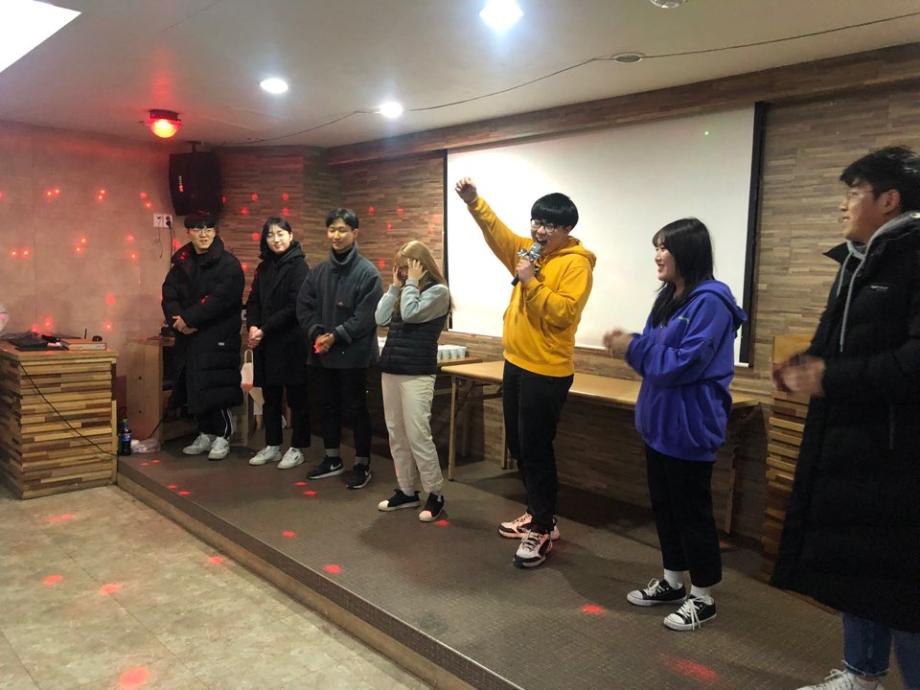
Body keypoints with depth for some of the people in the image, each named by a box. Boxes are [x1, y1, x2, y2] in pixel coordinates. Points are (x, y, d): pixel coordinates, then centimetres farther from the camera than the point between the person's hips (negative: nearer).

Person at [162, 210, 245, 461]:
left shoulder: (228, 263, -7)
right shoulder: (181, 262, 13)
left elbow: (220, 299, -18)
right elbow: (169, 294, 5)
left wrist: (188, 318, -17)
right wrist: (177, 319, -14)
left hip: (218, 337, -6)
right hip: (189, 337, 6)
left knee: (215, 387, -7)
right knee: (194, 387, 9)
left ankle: (222, 436, 8)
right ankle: (205, 434, 23)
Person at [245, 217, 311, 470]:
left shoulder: (298, 266, -8)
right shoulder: (264, 267, 14)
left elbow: (294, 307, -15)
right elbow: (253, 301, 11)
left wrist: (264, 330, -15)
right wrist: (253, 326, -8)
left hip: (291, 343, -6)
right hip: (266, 343, 7)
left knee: (296, 397, 3)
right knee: (270, 397, 12)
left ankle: (297, 448, 12)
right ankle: (272, 446, 23)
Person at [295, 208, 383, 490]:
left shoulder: (368, 273, -9)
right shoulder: (318, 272, 9)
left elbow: (366, 316, -15)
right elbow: (304, 306, 7)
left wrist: (336, 336, -17)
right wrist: (316, 333, -9)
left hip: (353, 353, -6)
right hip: (322, 353, 6)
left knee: (356, 409, 3)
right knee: (329, 407, 16)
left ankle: (362, 464, 15)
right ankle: (332, 459, 31)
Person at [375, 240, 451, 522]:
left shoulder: (438, 291, -6)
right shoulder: (403, 291, 14)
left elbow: (410, 314, -19)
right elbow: (381, 318, 4)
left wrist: (412, 282, -8)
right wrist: (395, 285, 5)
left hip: (417, 373, -7)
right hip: (390, 368, 8)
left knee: (417, 435, -7)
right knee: (396, 434, 10)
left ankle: (435, 494, 6)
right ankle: (406, 491, 21)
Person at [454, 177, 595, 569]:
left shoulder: (576, 263, -13)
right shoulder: (530, 250, 12)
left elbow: (562, 312, -22)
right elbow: (497, 231, 5)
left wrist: (530, 281, -24)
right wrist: (473, 201, -8)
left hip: (546, 372, -9)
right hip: (516, 363, 9)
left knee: (535, 450, -2)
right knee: (518, 447, 16)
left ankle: (542, 530, 11)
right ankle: (538, 514, 31)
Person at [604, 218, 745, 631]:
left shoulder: (710, 301, -19)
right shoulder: (669, 297, 10)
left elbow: (685, 364, -24)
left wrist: (633, 348, -18)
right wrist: (629, 343, -3)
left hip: (690, 426, -9)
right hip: (659, 421, 9)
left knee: (692, 510, 3)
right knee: (663, 504, 17)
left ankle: (703, 598, 20)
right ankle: (672, 582, 33)